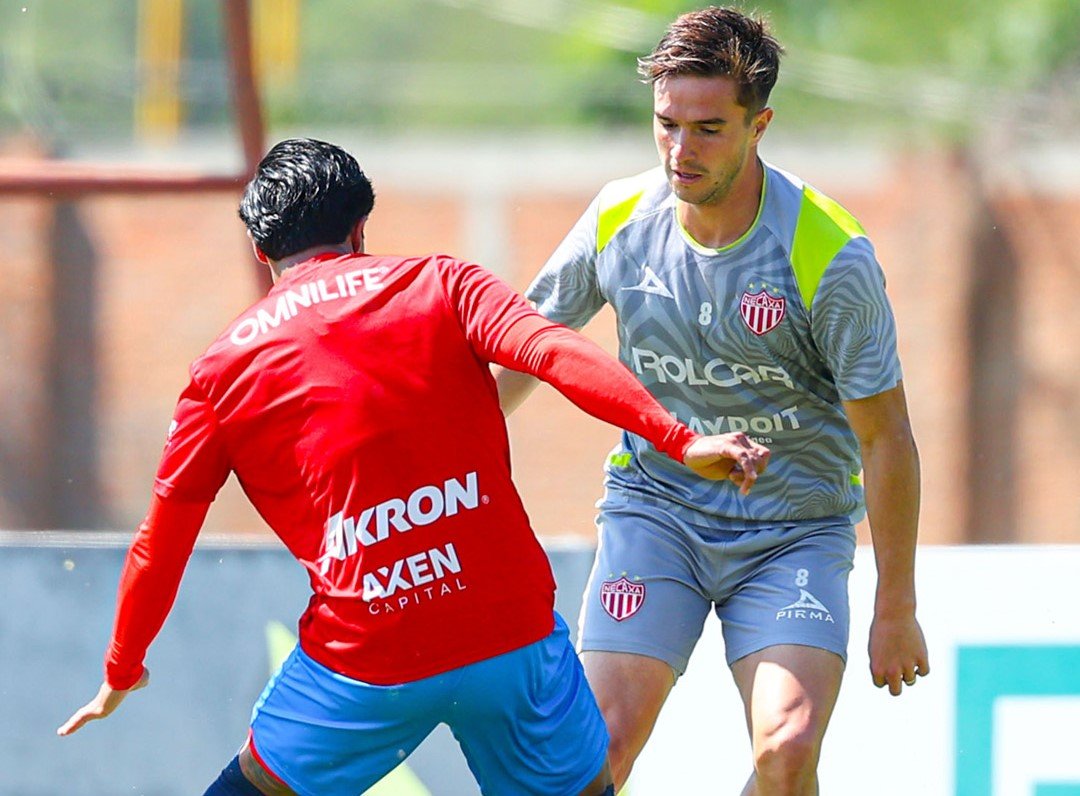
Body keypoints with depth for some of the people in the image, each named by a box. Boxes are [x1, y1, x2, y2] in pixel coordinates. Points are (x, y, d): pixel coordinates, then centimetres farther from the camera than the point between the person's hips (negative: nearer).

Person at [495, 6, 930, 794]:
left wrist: (896, 609, -6)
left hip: (795, 529, -2)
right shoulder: (621, 219, -7)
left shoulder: (829, 257, -19)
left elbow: (885, 438, -11)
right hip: (655, 510, 2)